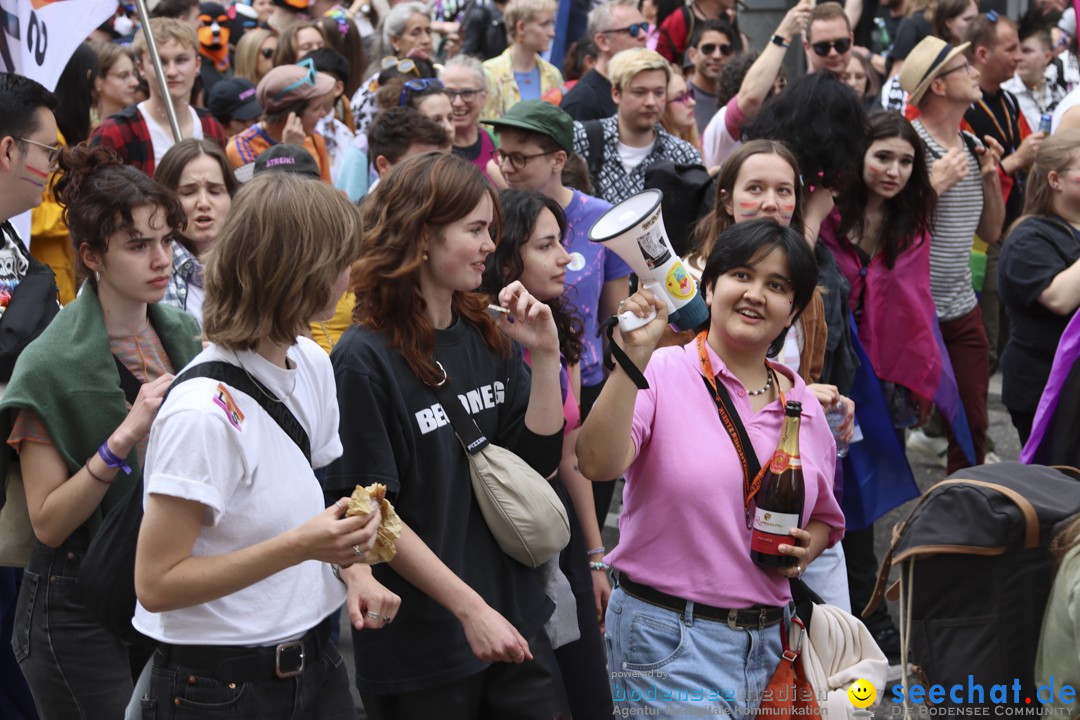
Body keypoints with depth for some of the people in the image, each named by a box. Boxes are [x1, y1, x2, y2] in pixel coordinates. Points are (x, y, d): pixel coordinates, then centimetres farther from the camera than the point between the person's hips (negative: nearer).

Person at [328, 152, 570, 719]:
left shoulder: (489, 338, 4)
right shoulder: (365, 359, -14)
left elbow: (539, 461, 5)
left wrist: (545, 354, -7)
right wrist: (470, 609, -17)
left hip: (514, 627, 6)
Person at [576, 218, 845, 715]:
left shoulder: (804, 406, 9)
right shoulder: (661, 374, -8)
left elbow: (824, 518, 23)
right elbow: (598, 463, -25)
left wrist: (807, 549, 1)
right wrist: (634, 355, -30)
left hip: (768, 640, 6)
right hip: (667, 637, -6)